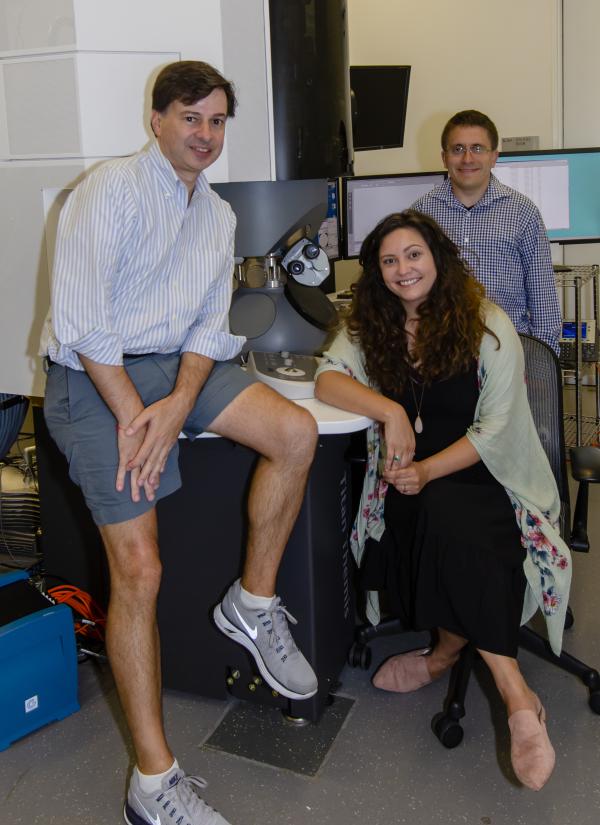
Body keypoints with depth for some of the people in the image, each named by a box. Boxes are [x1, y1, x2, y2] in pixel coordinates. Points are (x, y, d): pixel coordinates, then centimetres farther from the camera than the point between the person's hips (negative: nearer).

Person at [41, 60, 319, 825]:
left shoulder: (218, 214, 13)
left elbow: (211, 324, 7)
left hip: (178, 365, 6)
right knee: (138, 568, -11)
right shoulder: (112, 188, -8)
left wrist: (180, 404, -11)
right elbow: (80, 317, -16)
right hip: (96, 375, -6)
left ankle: (253, 603, 2)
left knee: (295, 431, -17)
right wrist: (133, 416, -19)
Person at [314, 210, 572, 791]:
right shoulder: (370, 325, 8)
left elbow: (496, 428, -8)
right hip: (412, 480, 3)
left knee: (445, 514, -36)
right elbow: (327, 379, -8)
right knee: (437, 520, -31)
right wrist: (389, 409, -25)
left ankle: (446, 653, -17)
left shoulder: (487, 327, -3)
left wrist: (428, 470, -22)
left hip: (484, 476, -3)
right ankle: (516, 698, -17)